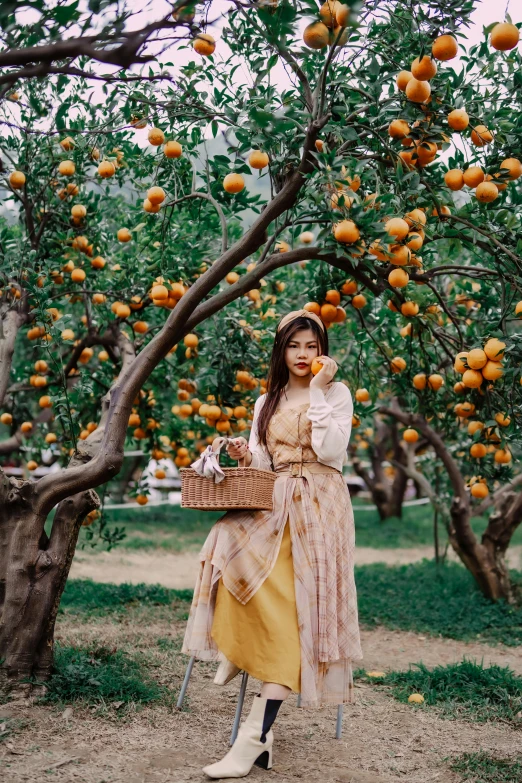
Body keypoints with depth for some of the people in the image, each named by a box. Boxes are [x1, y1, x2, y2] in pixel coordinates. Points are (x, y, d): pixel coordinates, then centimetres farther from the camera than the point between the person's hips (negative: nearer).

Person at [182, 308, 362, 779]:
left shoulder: (337, 392, 5)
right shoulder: (267, 403, 18)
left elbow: (331, 451, -11)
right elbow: (264, 466, 15)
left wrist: (317, 391, -12)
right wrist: (246, 457, -7)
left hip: (319, 508, -4)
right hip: (274, 507, 4)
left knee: (293, 609, -20)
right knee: (229, 545, -31)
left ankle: (256, 734, -26)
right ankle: (237, 648, -11)